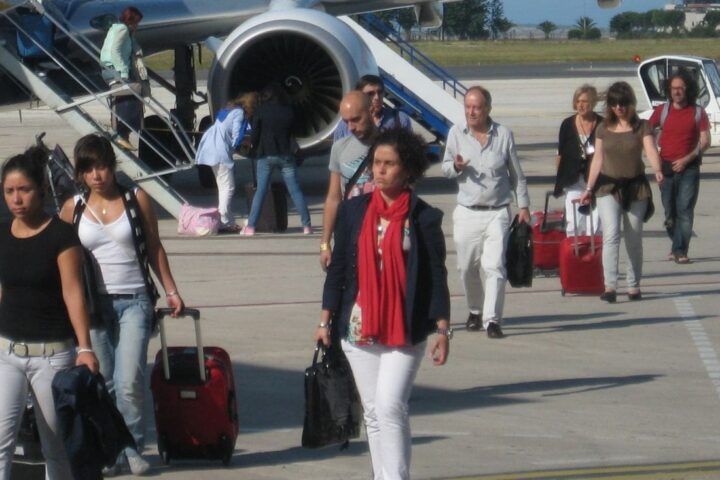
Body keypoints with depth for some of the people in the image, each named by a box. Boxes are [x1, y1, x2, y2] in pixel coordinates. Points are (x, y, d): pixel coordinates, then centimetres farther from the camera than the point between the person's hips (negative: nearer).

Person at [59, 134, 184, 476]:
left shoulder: (136, 200, 3)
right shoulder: (72, 209, 4)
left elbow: (155, 249, 10)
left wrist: (171, 291, 9)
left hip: (134, 302, -1)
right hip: (94, 304, 1)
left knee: (129, 383, -11)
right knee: (103, 383, 3)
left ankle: (133, 447, 5)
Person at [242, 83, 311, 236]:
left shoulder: (261, 111, -3)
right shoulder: (288, 110, 4)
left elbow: (255, 134, -2)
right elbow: (294, 132, 8)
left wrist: (256, 148, 14)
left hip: (266, 155, -1)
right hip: (286, 155, 1)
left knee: (260, 191, 1)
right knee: (295, 190, 2)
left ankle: (250, 226, -5)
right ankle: (306, 225, -1)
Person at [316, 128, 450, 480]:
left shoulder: (424, 218, -3)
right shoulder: (353, 211, 5)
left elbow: (436, 277, -1)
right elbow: (338, 269, 9)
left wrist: (443, 330, -6)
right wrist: (325, 320, 6)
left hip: (405, 331, -4)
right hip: (358, 328, 4)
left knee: (390, 405, -16)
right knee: (373, 411, 9)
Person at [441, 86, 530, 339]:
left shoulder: (504, 134, 1)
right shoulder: (456, 133, 3)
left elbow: (517, 173, 9)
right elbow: (446, 167, 12)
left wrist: (523, 206, 7)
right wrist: (456, 166, -12)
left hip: (497, 212, -2)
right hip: (467, 212, 2)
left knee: (495, 266, -13)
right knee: (467, 268, 9)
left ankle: (492, 319, -15)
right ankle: (475, 310, 31)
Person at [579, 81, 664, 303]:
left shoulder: (642, 127, 0)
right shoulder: (603, 129, 5)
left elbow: (651, 151, -16)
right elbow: (598, 160, 11)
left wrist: (657, 170, -35)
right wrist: (589, 189, 10)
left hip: (636, 187, 0)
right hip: (608, 187, 0)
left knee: (634, 240, 6)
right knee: (611, 235, -15)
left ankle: (634, 286, 17)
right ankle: (610, 286, -22)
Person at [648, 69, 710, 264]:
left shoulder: (698, 112, 1)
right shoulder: (662, 111, 6)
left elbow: (705, 141, -3)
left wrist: (686, 159, -13)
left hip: (689, 168, -2)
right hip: (666, 167, 2)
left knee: (684, 209, -10)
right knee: (669, 210, 8)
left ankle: (680, 251, -10)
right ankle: (678, 245, 25)